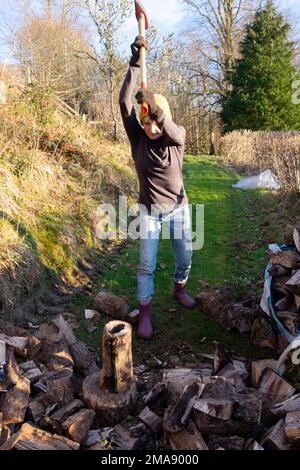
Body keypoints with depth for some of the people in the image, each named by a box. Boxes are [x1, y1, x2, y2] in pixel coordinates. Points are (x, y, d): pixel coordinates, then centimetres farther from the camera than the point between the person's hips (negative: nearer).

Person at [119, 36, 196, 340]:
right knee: (146, 264, -3)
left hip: (178, 207, 1)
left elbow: (171, 129, -33)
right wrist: (135, 63, -26)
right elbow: (124, 102, -20)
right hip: (149, 210, -1)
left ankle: (179, 290, 40)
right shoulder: (137, 137, -9)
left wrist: (156, 107, -46)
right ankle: (145, 314, 11)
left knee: (184, 257, 10)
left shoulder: (178, 136, -8)